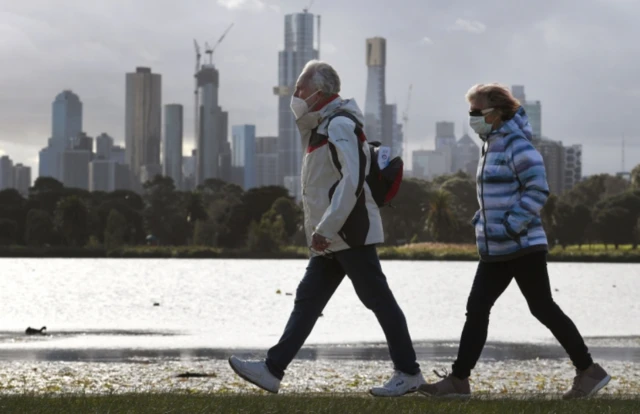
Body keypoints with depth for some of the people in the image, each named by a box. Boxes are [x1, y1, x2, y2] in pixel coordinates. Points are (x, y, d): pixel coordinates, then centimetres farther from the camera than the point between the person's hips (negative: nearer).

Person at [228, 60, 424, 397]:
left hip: (350, 232, -10)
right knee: (307, 300, 7)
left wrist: (326, 228, -26)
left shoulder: (340, 124, -14)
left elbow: (353, 179, -25)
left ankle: (408, 373, 2)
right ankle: (273, 370, 8)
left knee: (377, 299, -4)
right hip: (333, 237, 10)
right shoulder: (322, 124, 17)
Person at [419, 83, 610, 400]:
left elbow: (538, 190, -20)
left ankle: (589, 371, 8)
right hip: (495, 249, 9)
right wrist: (481, 222, 14)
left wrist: (511, 226, -21)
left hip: (522, 246, -9)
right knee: (477, 309, 4)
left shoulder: (516, 145, -13)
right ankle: (458, 380, 5)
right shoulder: (492, 145, 14)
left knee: (543, 309, -3)